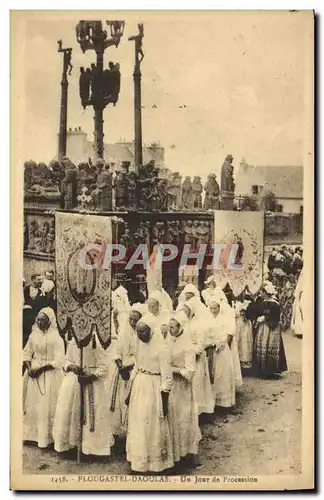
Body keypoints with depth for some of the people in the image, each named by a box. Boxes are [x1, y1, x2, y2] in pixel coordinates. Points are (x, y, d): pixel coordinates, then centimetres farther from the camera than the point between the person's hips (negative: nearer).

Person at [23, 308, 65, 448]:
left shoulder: (56, 338, -10)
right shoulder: (34, 335, 5)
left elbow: (58, 361, -14)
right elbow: (26, 354, 6)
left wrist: (41, 369, -18)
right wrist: (29, 368, -10)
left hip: (49, 375, -5)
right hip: (33, 373, 5)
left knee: (46, 406, -2)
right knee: (31, 404, 8)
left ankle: (45, 437, 7)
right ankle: (31, 433, 19)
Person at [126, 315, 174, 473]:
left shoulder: (161, 349, -17)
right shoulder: (141, 344, 4)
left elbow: (167, 378, -16)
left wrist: (164, 403, -16)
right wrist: (129, 393, 17)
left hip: (153, 390, -7)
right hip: (138, 388, 7)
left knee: (152, 428, 4)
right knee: (137, 426, 16)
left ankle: (154, 464, 22)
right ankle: (139, 462, 32)